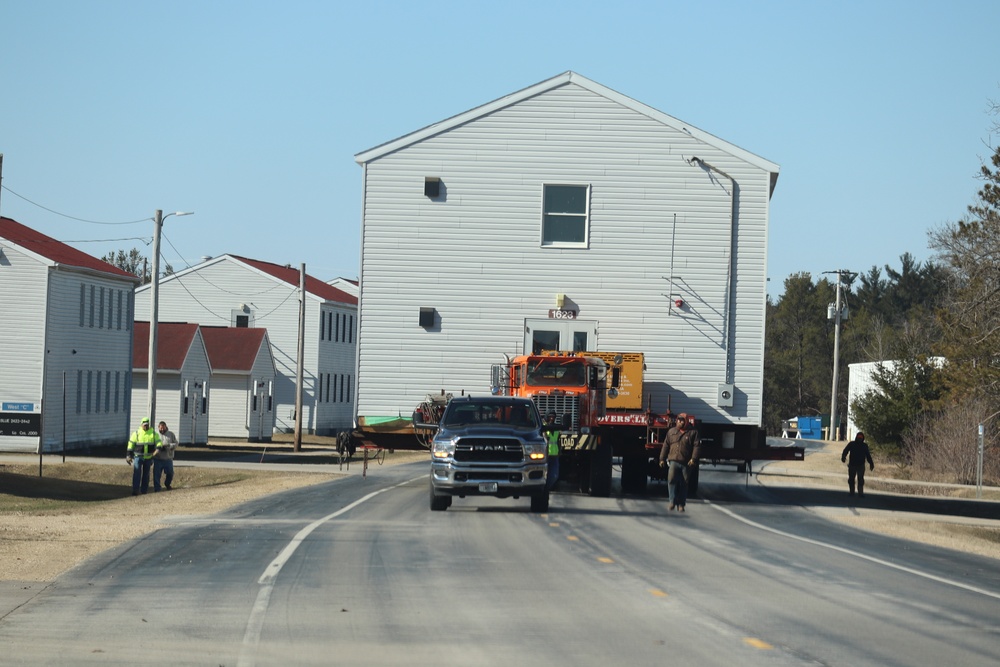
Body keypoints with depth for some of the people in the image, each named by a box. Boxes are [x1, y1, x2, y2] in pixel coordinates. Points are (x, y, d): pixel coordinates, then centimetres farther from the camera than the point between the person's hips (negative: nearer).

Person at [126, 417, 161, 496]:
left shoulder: (153, 433, 1)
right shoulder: (136, 433, -3)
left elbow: (158, 442, 0)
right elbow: (131, 444, 1)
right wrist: (129, 455, -1)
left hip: (148, 457, 2)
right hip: (138, 456, -2)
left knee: (146, 474, 9)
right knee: (137, 472, -14)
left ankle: (144, 490, 17)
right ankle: (135, 490, -17)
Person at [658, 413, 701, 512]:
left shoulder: (692, 433, 4)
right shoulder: (671, 432, 12)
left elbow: (697, 446, -2)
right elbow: (666, 446, 16)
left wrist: (694, 458, -15)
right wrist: (662, 459, 12)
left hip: (686, 463, -1)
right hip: (674, 461, 1)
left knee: (684, 484, 3)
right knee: (671, 480, -18)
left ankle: (681, 504, 12)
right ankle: (672, 502, -12)